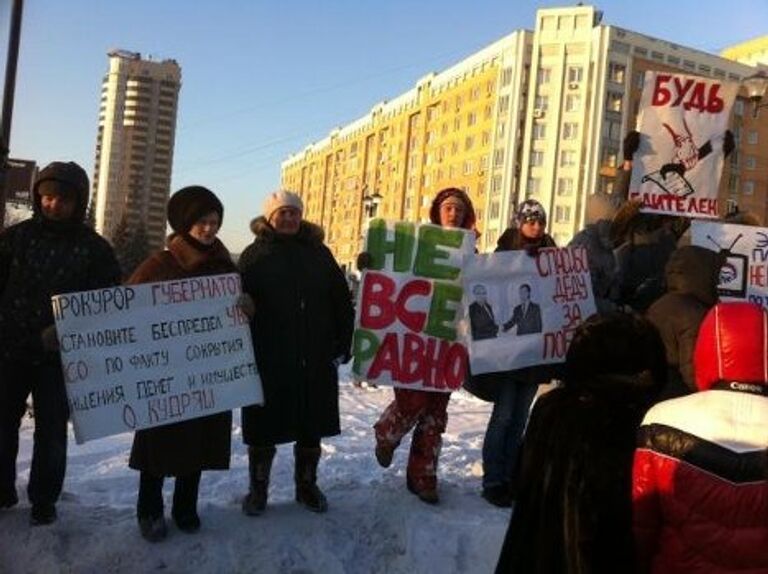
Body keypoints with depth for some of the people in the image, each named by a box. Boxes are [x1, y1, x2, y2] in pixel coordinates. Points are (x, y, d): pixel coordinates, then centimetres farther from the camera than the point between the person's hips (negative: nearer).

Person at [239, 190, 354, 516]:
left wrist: (342, 344, 2)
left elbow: (341, 301, 7)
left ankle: (307, 485, 29)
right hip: (268, 361, -2)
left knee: (311, 429, 11)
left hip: (316, 361, 2)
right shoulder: (255, 255, 2)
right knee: (264, 428, 7)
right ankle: (257, 489, 24)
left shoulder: (318, 253, 7)